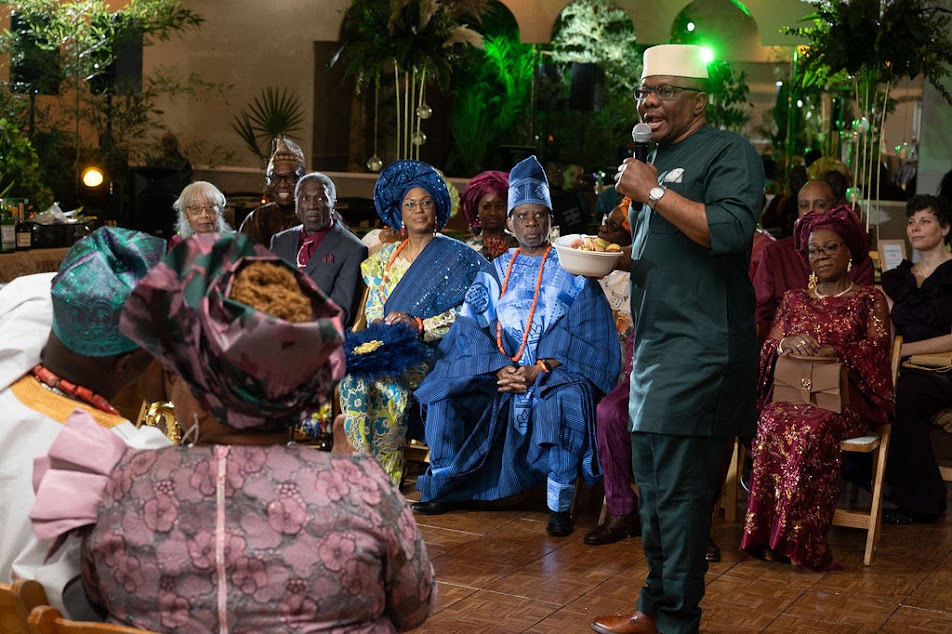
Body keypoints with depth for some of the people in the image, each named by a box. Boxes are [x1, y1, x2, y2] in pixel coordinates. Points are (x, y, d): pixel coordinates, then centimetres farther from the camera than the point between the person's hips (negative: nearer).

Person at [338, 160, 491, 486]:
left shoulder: (455, 256, 3)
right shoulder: (385, 257, 19)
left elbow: (466, 313, -7)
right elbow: (372, 309, 17)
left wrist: (419, 325, -18)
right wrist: (381, 324, -7)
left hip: (432, 351, -4)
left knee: (386, 378, -31)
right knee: (354, 370, -26)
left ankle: (386, 472, -20)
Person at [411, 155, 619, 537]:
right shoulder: (495, 272, 15)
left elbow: (582, 335, -6)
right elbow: (472, 327, 4)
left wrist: (537, 371, -18)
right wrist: (499, 369, -14)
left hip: (555, 372, -4)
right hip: (499, 370, 4)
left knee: (565, 399, -36)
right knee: (443, 388, -17)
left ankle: (560, 503, -24)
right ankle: (447, 485, -4)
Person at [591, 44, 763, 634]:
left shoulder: (730, 152, -6)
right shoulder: (659, 159, 20)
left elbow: (730, 231, -24)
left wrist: (651, 192, -17)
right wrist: (616, 257, 11)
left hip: (699, 351, -9)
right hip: (655, 346, 9)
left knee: (679, 492, -7)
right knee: (652, 485, 14)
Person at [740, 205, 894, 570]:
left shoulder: (870, 300, 15)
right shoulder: (794, 300, 24)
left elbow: (876, 348, -1)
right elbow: (767, 348, 13)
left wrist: (829, 352, -19)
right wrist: (788, 343, -12)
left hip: (848, 399, -2)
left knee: (813, 430, -37)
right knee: (773, 425, -34)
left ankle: (800, 540, -33)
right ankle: (775, 538, -32)